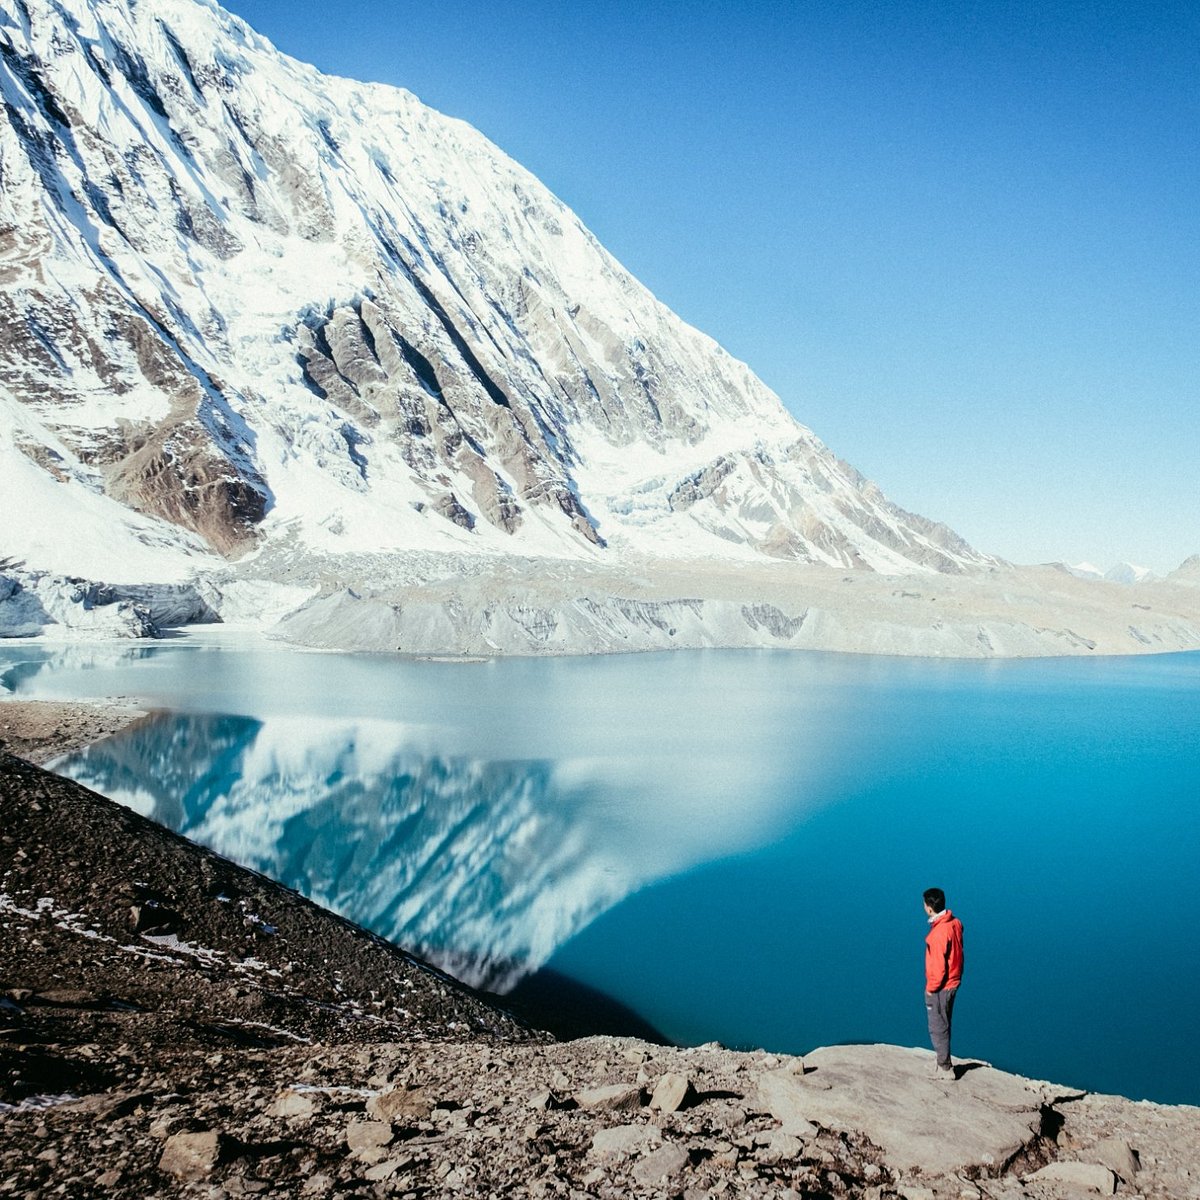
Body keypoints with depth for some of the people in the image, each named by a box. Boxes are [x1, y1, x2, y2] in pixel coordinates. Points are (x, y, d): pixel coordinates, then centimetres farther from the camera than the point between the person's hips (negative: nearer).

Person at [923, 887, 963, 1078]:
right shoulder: (955, 922, -3)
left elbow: (939, 966, -24)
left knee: (938, 1028, 6)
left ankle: (945, 1069, 15)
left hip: (940, 988, -9)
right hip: (953, 982, 9)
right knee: (943, 1025, 22)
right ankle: (943, 1061, 33)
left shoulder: (938, 932, -29)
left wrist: (931, 988, -11)